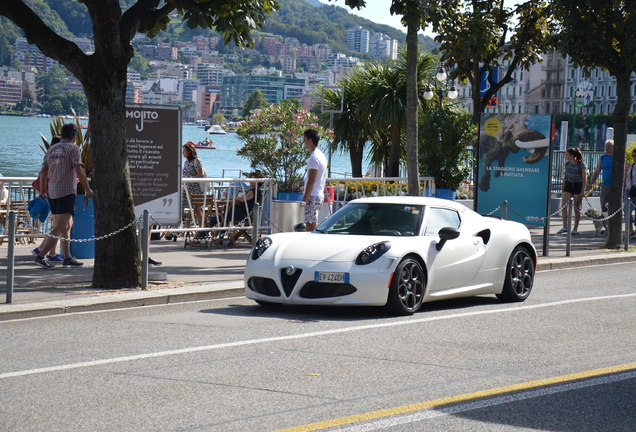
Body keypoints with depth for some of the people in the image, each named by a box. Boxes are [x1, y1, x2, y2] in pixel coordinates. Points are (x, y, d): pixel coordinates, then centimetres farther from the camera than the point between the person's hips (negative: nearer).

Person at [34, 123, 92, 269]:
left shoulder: (51, 149, 13)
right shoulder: (72, 148, -6)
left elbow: (43, 172, 11)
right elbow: (79, 171, -13)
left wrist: (43, 190, 22)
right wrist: (88, 189, -8)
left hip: (52, 192, 8)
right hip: (67, 192, -8)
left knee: (68, 225, 18)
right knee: (60, 228, -10)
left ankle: (67, 258, 19)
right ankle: (41, 256, -18)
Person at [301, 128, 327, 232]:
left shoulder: (314, 158, -15)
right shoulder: (321, 155, 16)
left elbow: (311, 181, -20)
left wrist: (304, 199, -19)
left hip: (312, 196, -10)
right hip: (320, 195, 10)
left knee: (310, 226, -9)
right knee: (313, 225, 12)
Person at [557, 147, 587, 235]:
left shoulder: (581, 164, -8)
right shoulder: (567, 163, 8)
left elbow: (584, 179, -8)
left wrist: (583, 191, -14)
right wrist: (563, 189, 15)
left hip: (578, 186, -4)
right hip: (568, 185, 4)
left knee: (576, 208, 3)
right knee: (563, 205, -14)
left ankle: (575, 229, 10)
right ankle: (565, 227, -10)